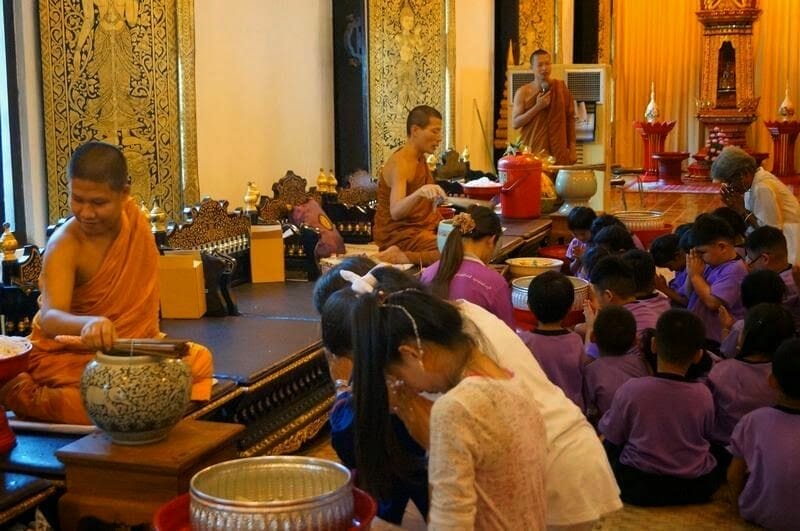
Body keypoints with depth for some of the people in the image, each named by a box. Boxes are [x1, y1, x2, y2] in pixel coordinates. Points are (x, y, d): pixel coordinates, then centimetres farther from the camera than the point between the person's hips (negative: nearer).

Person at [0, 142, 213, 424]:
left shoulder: (132, 215, -8)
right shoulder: (65, 246, -27)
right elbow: (49, 317, -43)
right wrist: (89, 324, -65)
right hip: (67, 355, -6)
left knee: (199, 360, -10)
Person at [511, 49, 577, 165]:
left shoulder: (561, 87, 5)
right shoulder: (523, 92, -1)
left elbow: (570, 118, 9)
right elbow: (515, 123, -5)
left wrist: (572, 148, 5)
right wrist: (537, 107, -14)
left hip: (559, 152, 2)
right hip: (533, 152, -1)